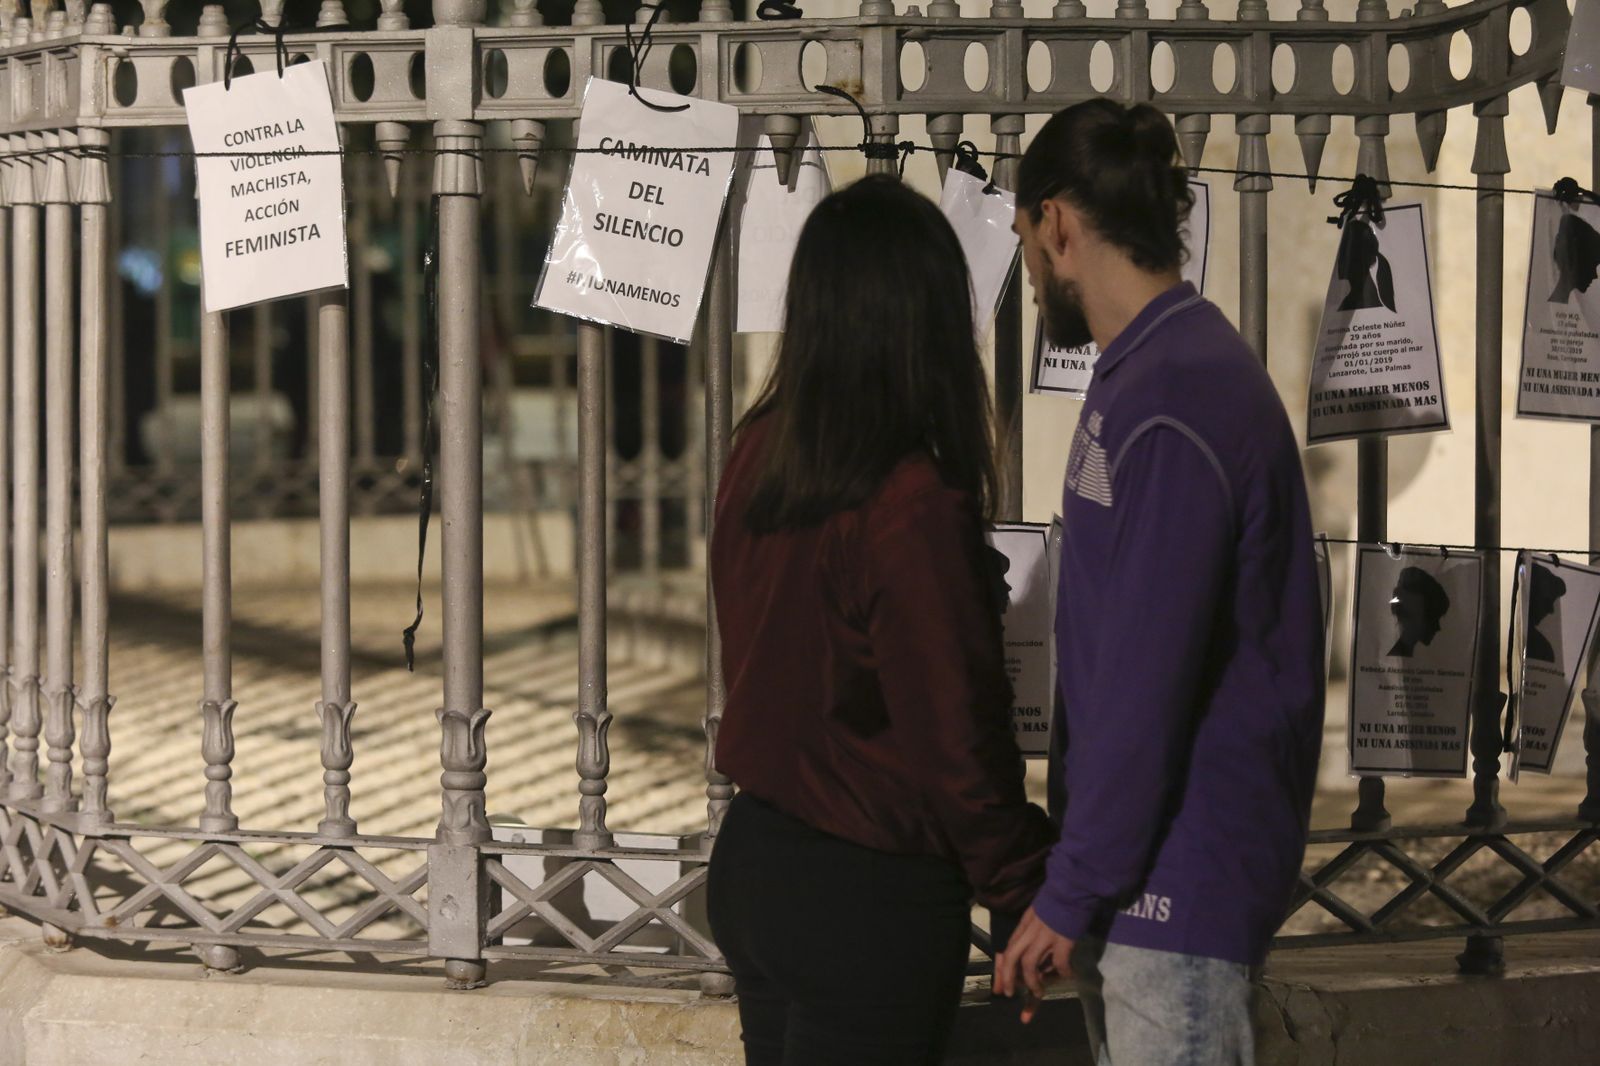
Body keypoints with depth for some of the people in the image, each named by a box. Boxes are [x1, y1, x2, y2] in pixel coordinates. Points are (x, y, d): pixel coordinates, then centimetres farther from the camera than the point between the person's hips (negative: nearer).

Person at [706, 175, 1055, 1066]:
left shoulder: (761, 457, -2)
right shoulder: (912, 512, -24)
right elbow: (957, 741, -20)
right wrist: (1034, 891, -8)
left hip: (753, 859, 8)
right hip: (869, 900, -7)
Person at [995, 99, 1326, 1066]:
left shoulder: (1173, 400, -19)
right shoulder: (1158, 370, 13)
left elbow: (1145, 678, -21)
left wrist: (1073, 895, -16)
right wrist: (1081, 879, 19)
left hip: (1182, 878, -10)